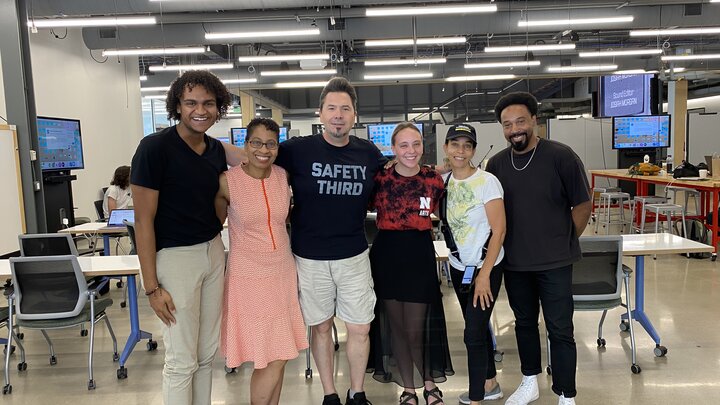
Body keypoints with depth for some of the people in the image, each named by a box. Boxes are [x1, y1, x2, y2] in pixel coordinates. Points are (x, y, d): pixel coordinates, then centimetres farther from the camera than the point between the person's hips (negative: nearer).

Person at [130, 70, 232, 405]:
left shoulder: (216, 149, 5)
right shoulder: (155, 147, -14)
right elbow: (143, 219, -14)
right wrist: (152, 287, -15)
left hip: (214, 251, 6)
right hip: (174, 256, -6)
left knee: (207, 352, 15)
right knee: (182, 359, 3)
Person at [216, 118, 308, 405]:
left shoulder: (282, 176, 1)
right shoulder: (228, 181, -11)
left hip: (282, 272, 4)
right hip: (249, 276, -4)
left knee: (278, 357, 11)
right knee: (274, 359, -1)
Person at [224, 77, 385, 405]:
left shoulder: (369, 153, 0)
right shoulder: (299, 149, -9)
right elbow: (248, 156, -9)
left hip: (354, 257, 2)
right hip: (310, 258, -2)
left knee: (359, 329, 8)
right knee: (321, 327, 12)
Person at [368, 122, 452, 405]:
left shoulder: (434, 179, -2)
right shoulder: (379, 178, -6)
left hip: (420, 255, 0)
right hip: (387, 255, 1)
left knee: (416, 329, 3)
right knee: (396, 326, 10)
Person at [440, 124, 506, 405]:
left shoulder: (487, 181, -16)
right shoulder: (444, 181, 0)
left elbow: (499, 230, -17)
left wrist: (484, 274, -17)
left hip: (485, 267, -5)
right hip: (458, 266, 5)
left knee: (473, 333, -2)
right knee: (478, 327, 18)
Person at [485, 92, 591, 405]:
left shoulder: (560, 156, -11)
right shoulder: (496, 164, 0)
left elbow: (582, 205, -4)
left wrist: (565, 243, -1)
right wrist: (504, 247, 7)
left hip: (555, 263, -4)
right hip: (514, 263, 4)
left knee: (560, 330, 3)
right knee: (524, 323, 18)